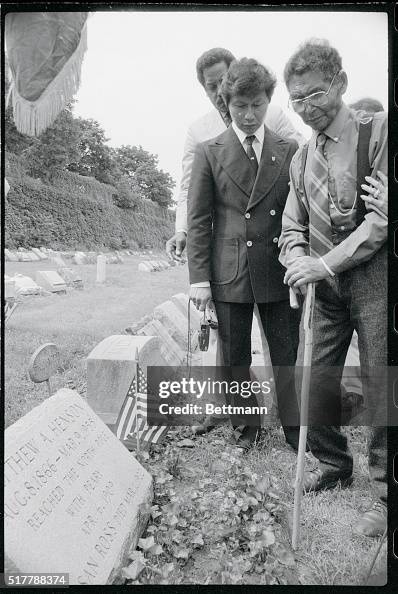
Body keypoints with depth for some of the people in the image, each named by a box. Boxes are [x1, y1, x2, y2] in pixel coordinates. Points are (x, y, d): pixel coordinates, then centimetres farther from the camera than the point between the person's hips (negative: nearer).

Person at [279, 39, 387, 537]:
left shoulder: (378, 132, -3)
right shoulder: (301, 158, 15)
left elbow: (383, 216, -13)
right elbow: (292, 227, 15)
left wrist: (324, 263, -18)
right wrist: (298, 262, -7)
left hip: (373, 278, -5)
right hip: (325, 287, 5)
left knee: (379, 387, -2)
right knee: (317, 383, 6)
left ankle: (385, 491, 18)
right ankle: (333, 464, 31)